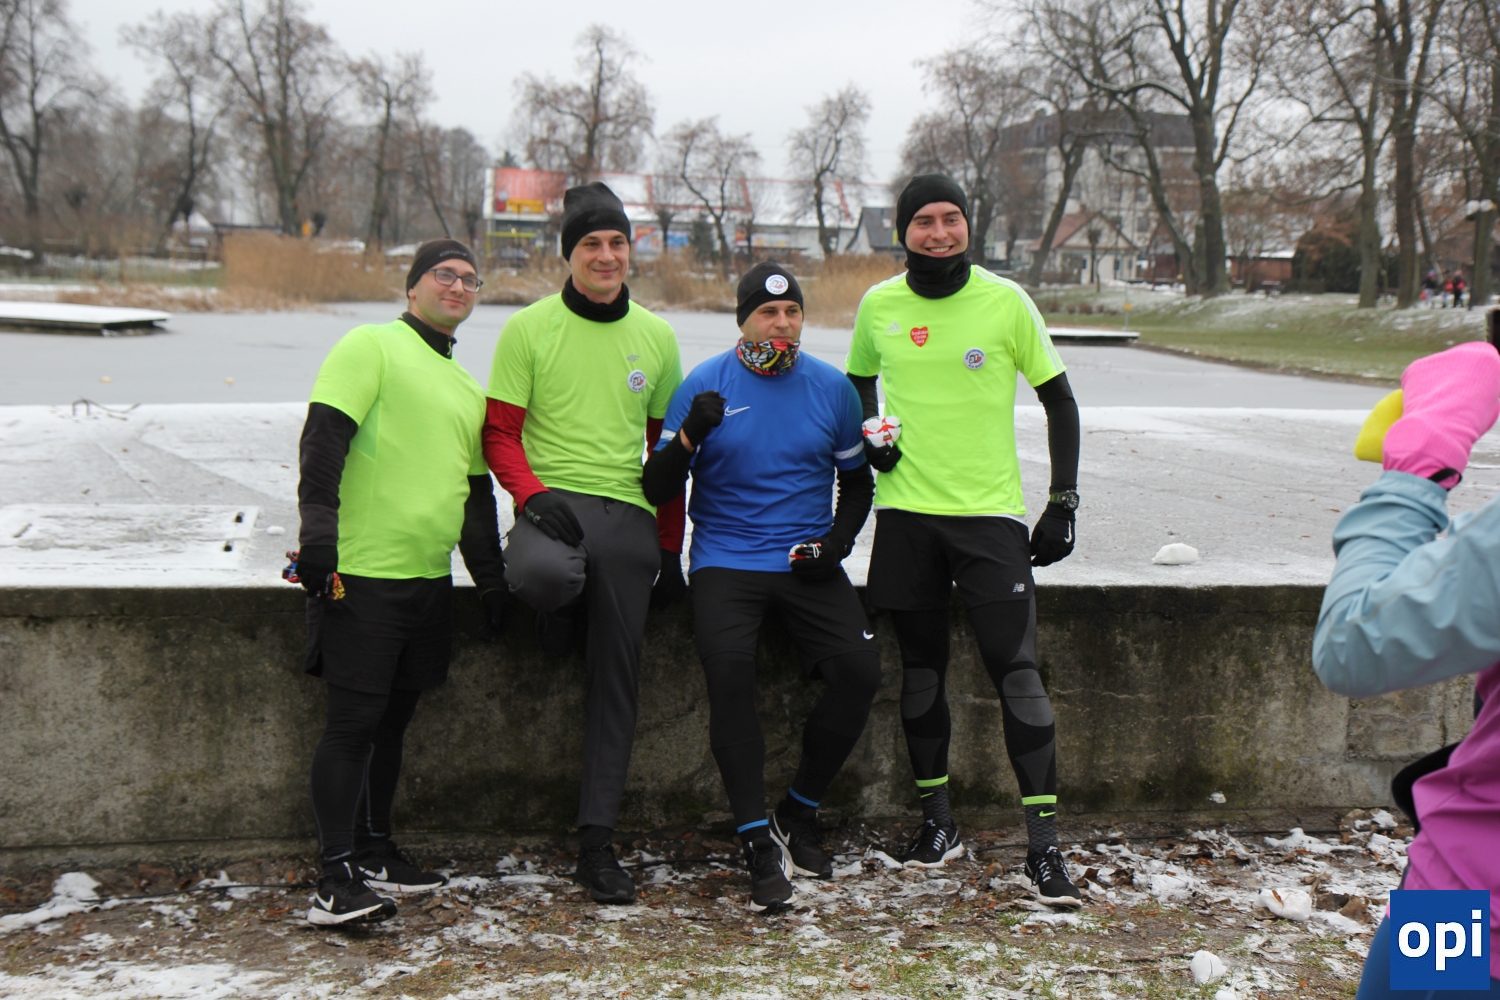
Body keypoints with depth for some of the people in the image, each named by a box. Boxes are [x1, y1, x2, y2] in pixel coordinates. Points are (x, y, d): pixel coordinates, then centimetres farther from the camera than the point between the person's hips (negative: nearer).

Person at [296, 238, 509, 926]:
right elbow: (323, 438, -13)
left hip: (429, 578, 8)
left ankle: (374, 853, 25)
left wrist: (492, 580, 23)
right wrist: (318, 526, -24)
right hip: (361, 572, -7)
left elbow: (476, 493, 26)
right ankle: (336, 880, -5)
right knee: (353, 722, -7)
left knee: (392, 719, 14)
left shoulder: (466, 389, 21)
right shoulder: (371, 347, -2)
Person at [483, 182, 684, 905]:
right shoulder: (529, 328, 2)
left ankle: (597, 843, 10)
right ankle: (559, 617, 2)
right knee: (544, 573, -38)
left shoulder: (656, 337, 12)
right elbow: (500, 433, 0)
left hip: (628, 516, 3)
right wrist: (532, 494, -18)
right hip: (551, 502, -3)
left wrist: (670, 545, 13)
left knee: (616, 676, 1)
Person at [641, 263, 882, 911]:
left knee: (860, 670, -19)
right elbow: (657, 491, -1)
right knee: (728, 670, -28)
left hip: (807, 565, 2)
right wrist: (690, 436, -20)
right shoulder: (703, 385, 1)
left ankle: (798, 816, 2)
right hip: (725, 561, -2)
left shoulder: (832, 388, 8)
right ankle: (759, 841, -19)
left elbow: (857, 482, 19)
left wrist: (837, 542, 0)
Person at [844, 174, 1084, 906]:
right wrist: (869, 432, 4)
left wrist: (1063, 502, -1)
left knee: (1016, 669, -8)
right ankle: (937, 821, 25)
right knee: (921, 667, 10)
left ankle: (1044, 843, -5)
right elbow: (857, 380, 24)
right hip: (906, 512, 3)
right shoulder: (878, 306, 5)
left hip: (990, 512, -2)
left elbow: (1059, 401, 5)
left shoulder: (1005, 302, -2)